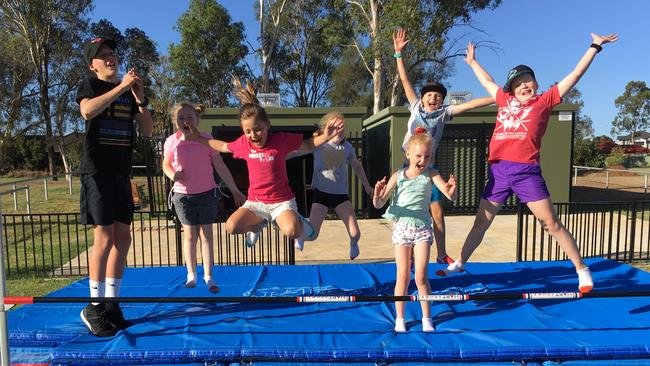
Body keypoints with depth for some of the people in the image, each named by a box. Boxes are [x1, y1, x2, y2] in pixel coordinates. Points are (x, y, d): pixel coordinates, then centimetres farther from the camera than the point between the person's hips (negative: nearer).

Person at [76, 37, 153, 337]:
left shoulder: (128, 91, 16)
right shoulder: (89, 85, 1)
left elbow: (147, 130, 8)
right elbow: (87, 110, -23)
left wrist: (140, 99, -4)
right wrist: (121, 87, -22)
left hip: (121, 173, 6)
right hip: (97, 171, -6)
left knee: (122, 239, 5)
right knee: (104, 238, -11)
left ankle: (111, 304, 15)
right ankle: (94, 308, 2)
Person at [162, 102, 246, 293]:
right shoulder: (171, 142, -7)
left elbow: (221, 168, -7)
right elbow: (166, 165, 9)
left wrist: (234, 190, -7)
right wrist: (173, 175, -14)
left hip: (206, 193, -1)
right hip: (183, 195, 1)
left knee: (206, 234, 6)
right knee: (189, 234, 9)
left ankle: (208, 276, 16)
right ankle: (191, 274, 23)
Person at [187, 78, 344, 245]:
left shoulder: (281, 139, -12)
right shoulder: (243, 143, -3)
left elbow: (307, 144, 0)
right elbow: (223, 146, 18)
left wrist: (325, 136, -17)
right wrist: (199, 138, 17)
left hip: (281, 200, -4)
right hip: (255, 201, 4)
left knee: (292, 231, -30)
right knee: (231, 227, -17)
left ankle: (297, 220, 9)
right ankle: (258, 223, 16)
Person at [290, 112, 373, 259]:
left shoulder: (347, 146, 1)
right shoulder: (317, 144, -7)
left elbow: (357, 166, 15)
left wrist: (367, 186, 22)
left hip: (341, 194, 2)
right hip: (321, 193, -2)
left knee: (355, 233, -7)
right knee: (312, 235, -6)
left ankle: (353, 244, 32)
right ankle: (300, 237, 33)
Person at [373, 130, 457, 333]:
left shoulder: (431, 174, -6)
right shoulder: (398, 176, -7)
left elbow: (450, 196, -17)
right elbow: (379, 204, -9)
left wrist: (452, 189, -40)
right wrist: (377, 195, -32)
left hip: (423, 228, 0)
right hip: (402, 228, 0)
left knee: (421, 276, 0)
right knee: (403, 276, 5)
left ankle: (426, 318, 18)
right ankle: (399, 319, 19)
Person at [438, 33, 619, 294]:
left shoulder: (544, 101, 9)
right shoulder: (505, 100, 18)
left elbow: (575, 75, 11)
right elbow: (487, 81, 34)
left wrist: (595, 46, 14)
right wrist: (472, 61, 45)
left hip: (526, 172, -3)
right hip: (498, 171, 4)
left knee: (552, 224, -1)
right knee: (481, 222, 12)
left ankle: (582, 271, 13)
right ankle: (458, 264, 23)